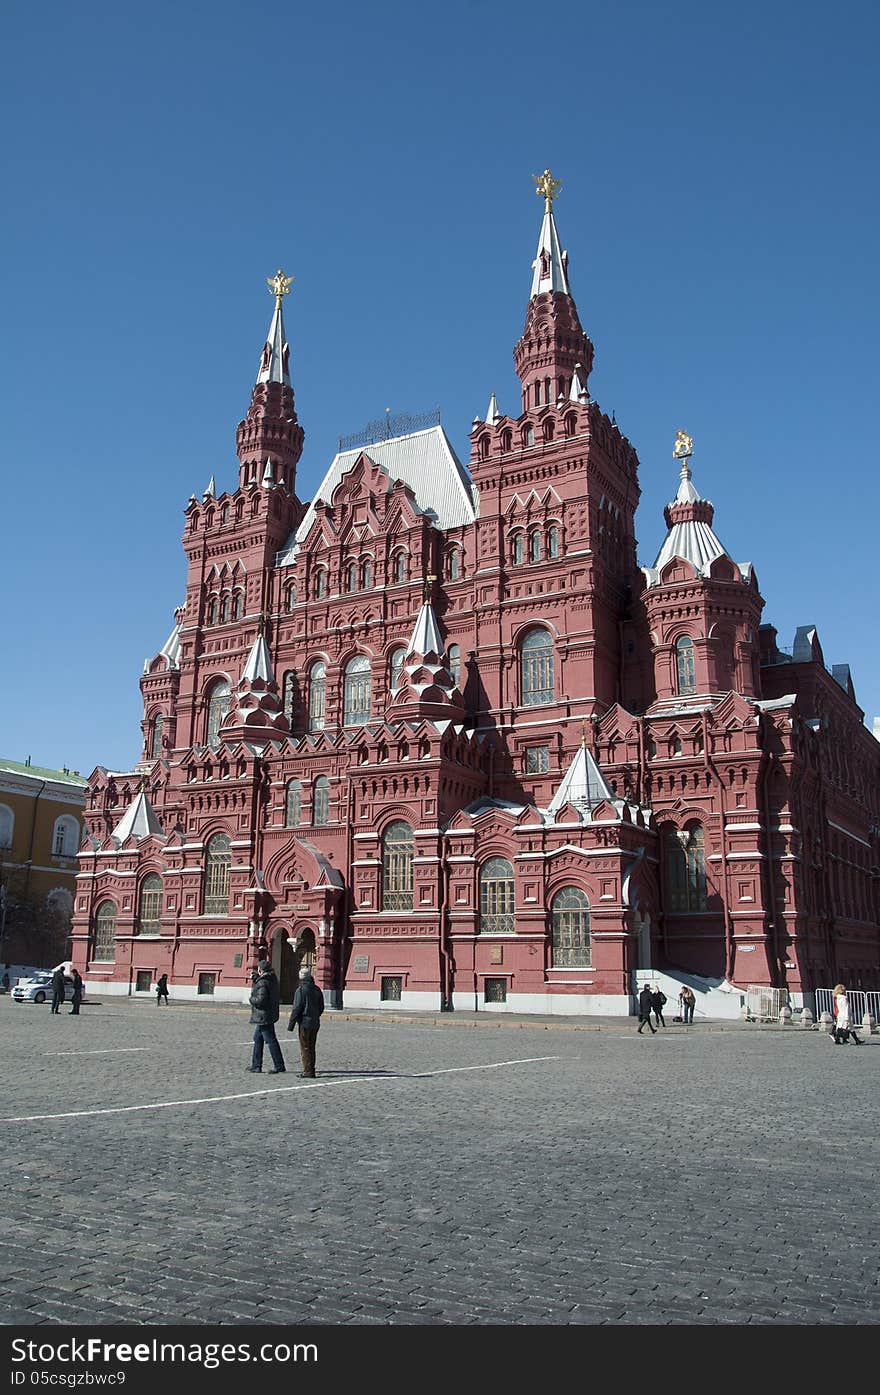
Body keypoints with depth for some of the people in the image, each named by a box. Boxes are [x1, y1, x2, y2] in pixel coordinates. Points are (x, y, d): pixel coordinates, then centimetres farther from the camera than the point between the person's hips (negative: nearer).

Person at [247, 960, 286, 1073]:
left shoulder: (262, 983, -20)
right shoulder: (273, 980, 9)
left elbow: (261, 999, -28)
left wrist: (252, 999, -6)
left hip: (263, 1016, -10)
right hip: (271, 1014, 10)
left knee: (270, 1040, -5)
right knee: (257, 1038, 19)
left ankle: (279, 1066, -2)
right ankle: (256, 1065, 25)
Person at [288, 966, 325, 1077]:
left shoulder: (301, 990, -12)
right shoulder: (317, 990, 9)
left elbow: (296, 1009, -14)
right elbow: (321, 1007, 15)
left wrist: (291, 1025, -9)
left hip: (305, 1023, -7)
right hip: (315, 1023, 7)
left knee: (305, 1048, -1)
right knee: (311, 1047, 14)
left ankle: (308, 1072, -3)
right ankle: (310, 1071, 19)